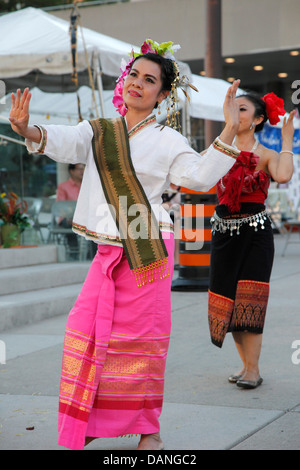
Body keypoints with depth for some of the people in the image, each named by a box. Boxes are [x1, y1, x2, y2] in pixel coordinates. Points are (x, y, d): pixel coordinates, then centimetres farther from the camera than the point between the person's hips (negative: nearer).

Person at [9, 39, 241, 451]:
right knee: (87, 329, 1)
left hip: (148, 249, -3)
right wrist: (29, 131, -28)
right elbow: (63, 142, -7)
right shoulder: (97, 132, 11)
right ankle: (89, 421, 17)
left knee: (140, 336, -1)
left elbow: (200, 176, -10)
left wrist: (228, 132, -19)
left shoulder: (167, 141, 3)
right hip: (108, 251, 4)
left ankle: (149, 430, 13)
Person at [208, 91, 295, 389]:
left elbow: (283, 176, -23)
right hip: (223, 231, 4)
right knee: (228, 299, 6)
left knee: (249, 300, -8)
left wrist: (287, 139, -13)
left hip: (255, 232, -4)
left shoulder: (266, 155, -1)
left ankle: (253, 369, -1)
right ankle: (246, 363, 19)